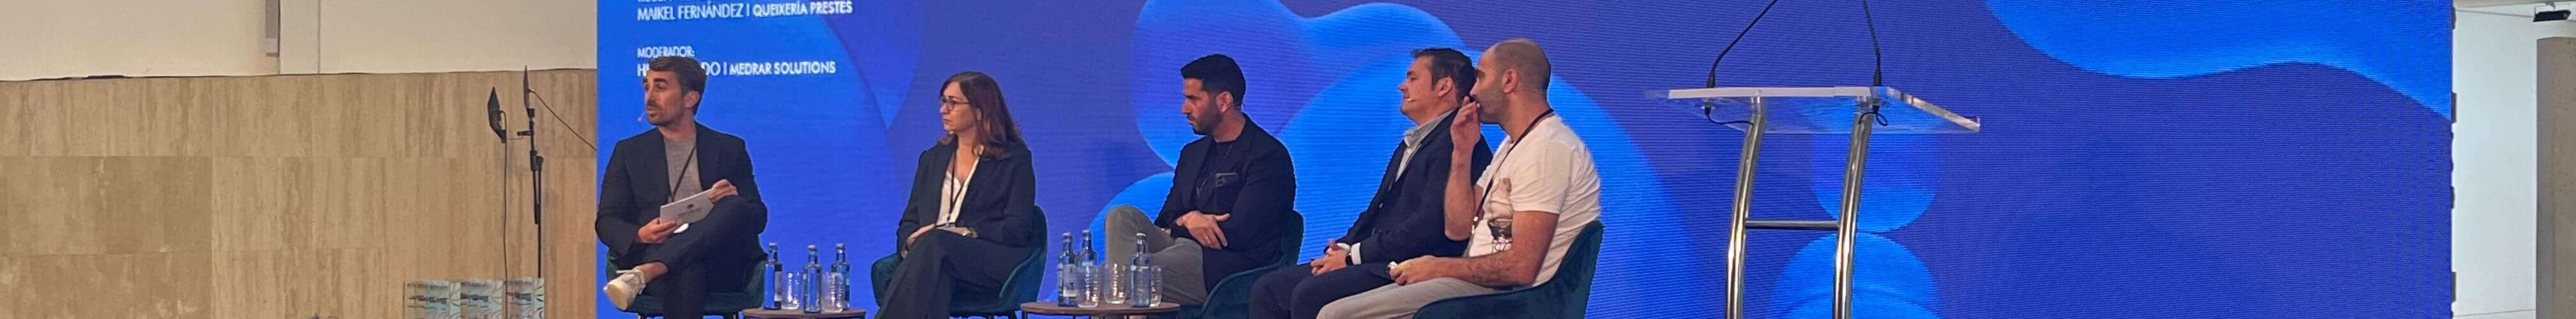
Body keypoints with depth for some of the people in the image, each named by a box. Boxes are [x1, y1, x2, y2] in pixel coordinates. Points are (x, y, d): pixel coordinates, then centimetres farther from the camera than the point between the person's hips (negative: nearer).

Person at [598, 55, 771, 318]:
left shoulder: (729, 149, 19)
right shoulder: (629, 151, 19)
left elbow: (758, 218, 14)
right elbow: (607, 221, 12)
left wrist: (733, 202, -12)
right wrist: (640, 236, -13)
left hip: (722, 267, 1)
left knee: (735, 206, -33)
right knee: (686, 275, -40)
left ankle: (642, 275, -44)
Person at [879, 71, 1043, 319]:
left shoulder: (1015, 159, 9)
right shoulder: (933, 158, 25)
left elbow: (1016, 229, -1)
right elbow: (909, 222, 19)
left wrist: (962, 233, -16)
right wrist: (912, 241, -7)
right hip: (934, 260, 3)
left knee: (934, 244, -37)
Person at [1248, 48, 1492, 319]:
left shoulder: (1458, 143, -10)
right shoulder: (1411, 144, 25)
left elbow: (1430, 225, -20)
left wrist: (1353, 255, -14)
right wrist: (1343, 248, 1)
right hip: (1379, 261, 10)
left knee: (1309, 295, -28)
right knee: (1268, 289, -1)